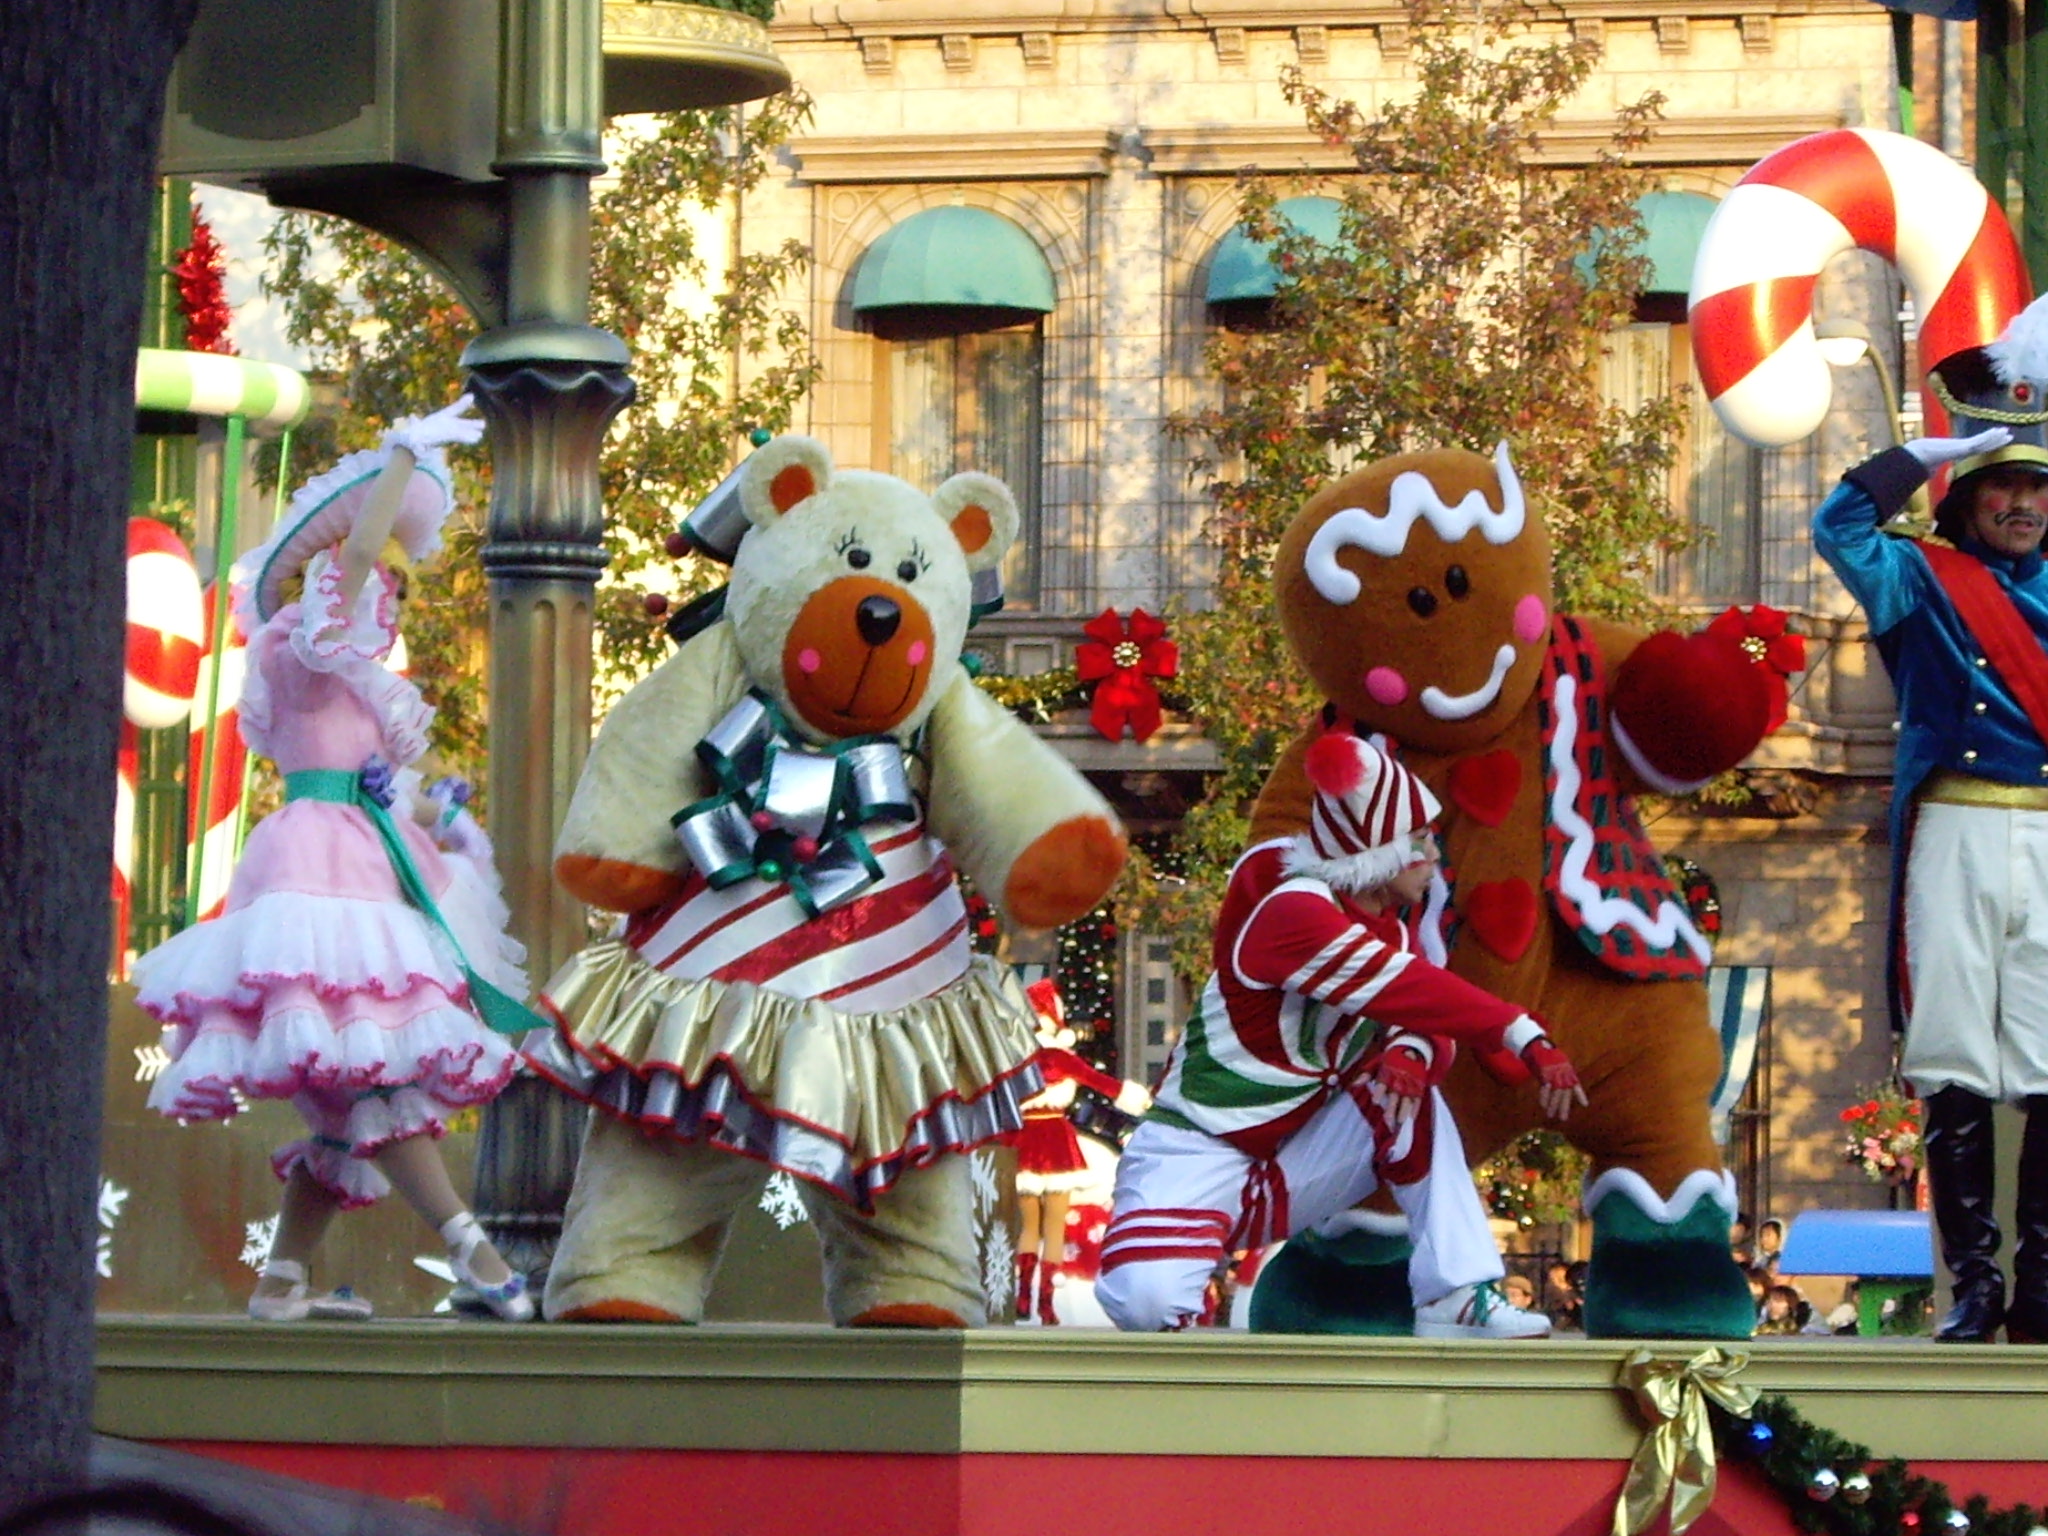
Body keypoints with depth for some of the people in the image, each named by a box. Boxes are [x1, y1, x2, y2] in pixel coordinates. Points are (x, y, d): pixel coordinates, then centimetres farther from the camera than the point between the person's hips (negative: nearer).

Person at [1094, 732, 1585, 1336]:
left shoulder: (1390, 929, 7)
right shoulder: (1292, 912, -21)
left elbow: (1425, 1025, -2)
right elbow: (1416, 992, -30)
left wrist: (1411, 1056, -26)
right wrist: (1527, 1041, -35)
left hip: (1292, 1167, 8)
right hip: (1199, 1156, -8)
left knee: (1407, 1085, -16)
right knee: (1144, 1299, -34)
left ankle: (1459, 1300, -17)